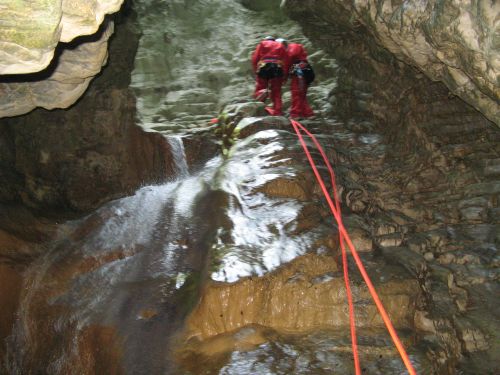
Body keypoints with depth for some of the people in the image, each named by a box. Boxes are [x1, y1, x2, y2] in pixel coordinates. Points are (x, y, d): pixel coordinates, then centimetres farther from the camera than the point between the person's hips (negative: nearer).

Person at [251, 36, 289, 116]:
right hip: (278, 67, 1)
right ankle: (277, 112, -7)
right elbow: (286, 61, 14)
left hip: (263, 67, -1)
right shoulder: (281, 46, 26)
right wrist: (284, 76, 13)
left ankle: (262, 93, -31)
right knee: (276, 92, 5)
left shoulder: (262, 44, 22)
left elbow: (255, 58, 6)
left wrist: (255, 70, 6)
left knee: (259, 89, 4)